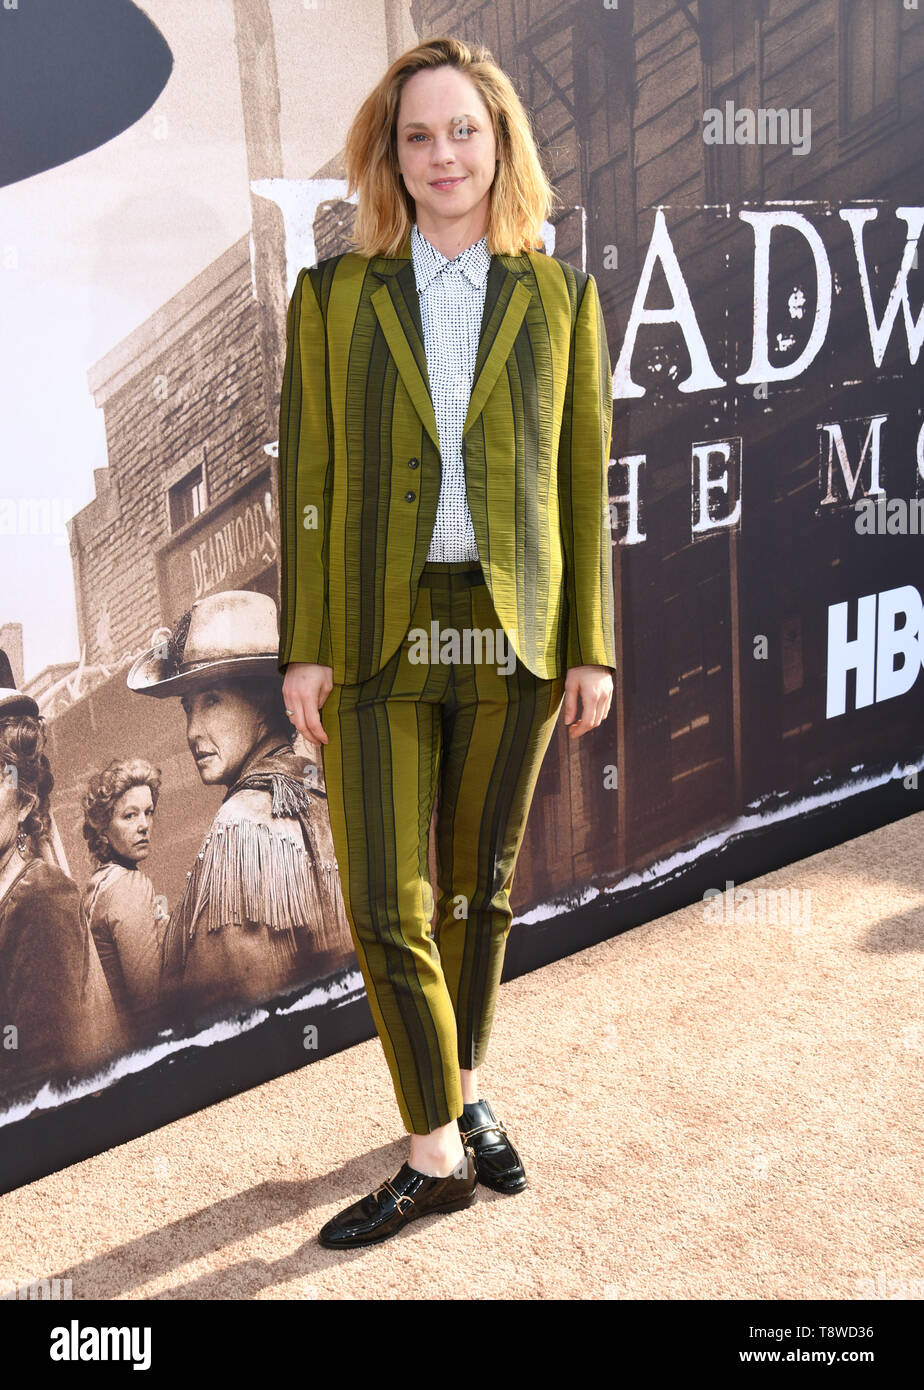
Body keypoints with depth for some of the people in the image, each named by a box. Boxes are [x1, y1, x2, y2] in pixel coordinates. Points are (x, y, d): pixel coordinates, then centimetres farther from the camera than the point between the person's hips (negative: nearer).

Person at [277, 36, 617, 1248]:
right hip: (381, 635, 0)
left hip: (510, 636, 1)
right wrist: (304, 650, -4)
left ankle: (463, 1097, 34)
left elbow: (584, 481, 4)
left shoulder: (561, 298, 4)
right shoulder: (333, 297, 3)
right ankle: (436, 1154, 15)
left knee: (479, 882, 12)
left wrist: (592, 647, -1)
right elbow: (310, 482, 1)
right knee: (386, 904, -3)